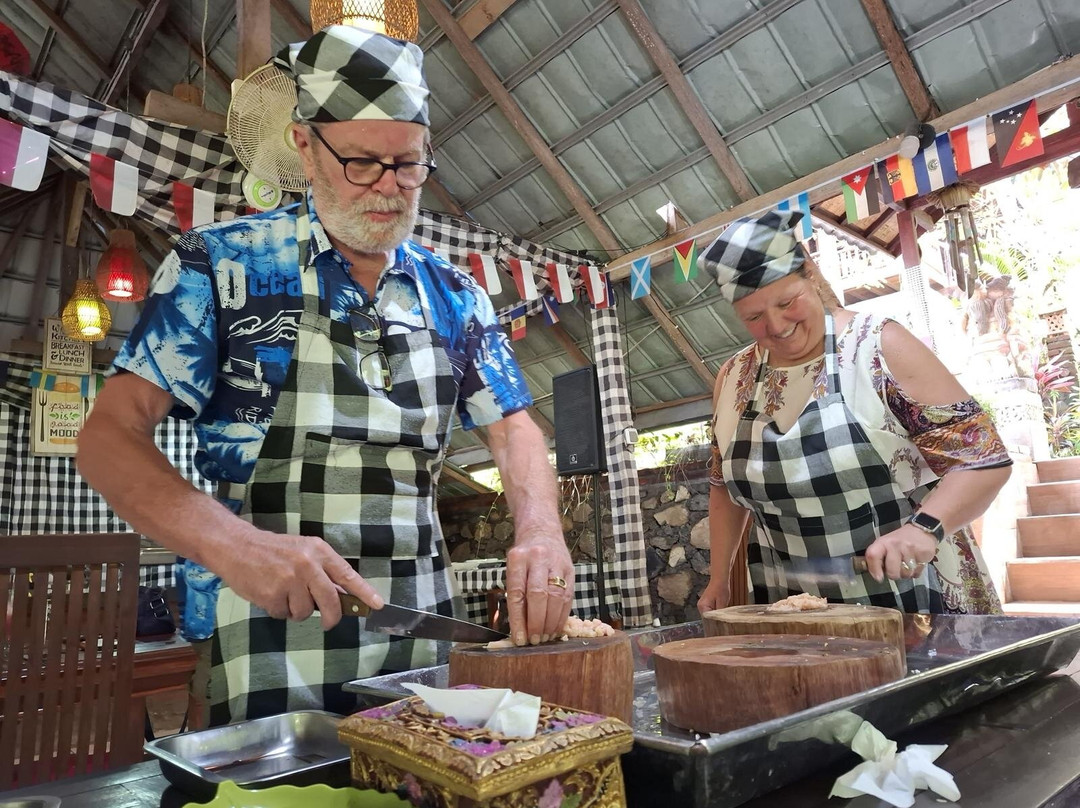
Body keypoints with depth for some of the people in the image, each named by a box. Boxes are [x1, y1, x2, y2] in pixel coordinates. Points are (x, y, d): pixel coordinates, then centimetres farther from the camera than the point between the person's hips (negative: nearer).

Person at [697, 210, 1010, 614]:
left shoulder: (879, 346, -12)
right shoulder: (733, 379, 1)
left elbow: (983, 458, -11)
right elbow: (725, 487, 12)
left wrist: (924, 527, -27)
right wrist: (718, 578, 9)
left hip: (911, 604, -3)